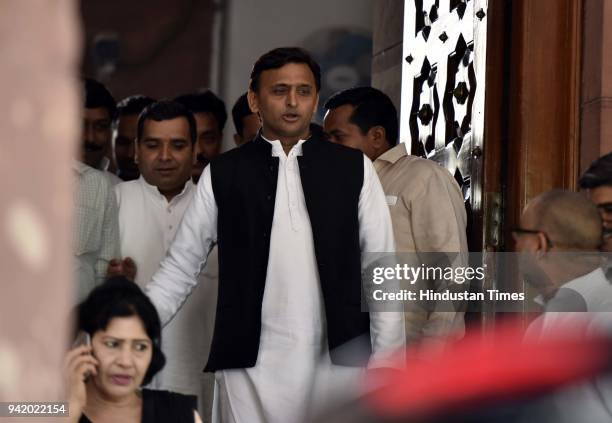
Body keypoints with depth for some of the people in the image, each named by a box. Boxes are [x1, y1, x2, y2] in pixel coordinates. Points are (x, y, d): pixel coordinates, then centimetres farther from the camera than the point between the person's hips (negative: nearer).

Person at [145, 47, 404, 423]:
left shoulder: (353, 170, 7)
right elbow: (180, 268, 9)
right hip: (252, 367, 0)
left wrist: (385, 360, 0)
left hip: (338, 363, 0)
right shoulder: (223, 175, 7)